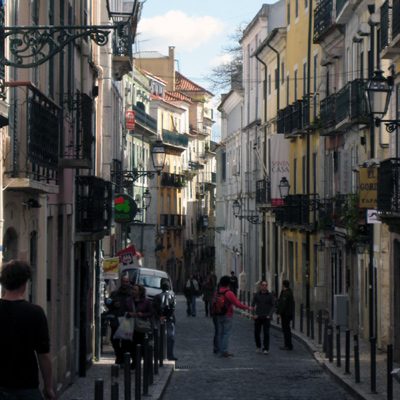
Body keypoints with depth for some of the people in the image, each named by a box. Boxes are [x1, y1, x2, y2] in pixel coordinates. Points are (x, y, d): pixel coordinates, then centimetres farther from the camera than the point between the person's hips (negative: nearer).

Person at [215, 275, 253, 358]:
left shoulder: (217, 292, 4)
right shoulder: (229, 293, -16)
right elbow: (237, 304, -19)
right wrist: (248, 308, -9)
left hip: (219, 316, 6)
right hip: (227, 316, -6)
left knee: (220, 333, 12)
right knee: (227, 333, -4)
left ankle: (220, 350, 16)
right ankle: (224, 351, -9)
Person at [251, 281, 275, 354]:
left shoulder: (270, 295, 1)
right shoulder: (257, 295, 5)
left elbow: (273, 306, 1)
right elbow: (253, 305, 7)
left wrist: (269, 315, -10)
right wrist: (254, 314, -5)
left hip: (266, 318, -2)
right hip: (258, 317, 2)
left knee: (266, 333, -6)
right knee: (256, 333, 4)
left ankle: (265, 349, 0)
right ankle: (258, 347, 25)